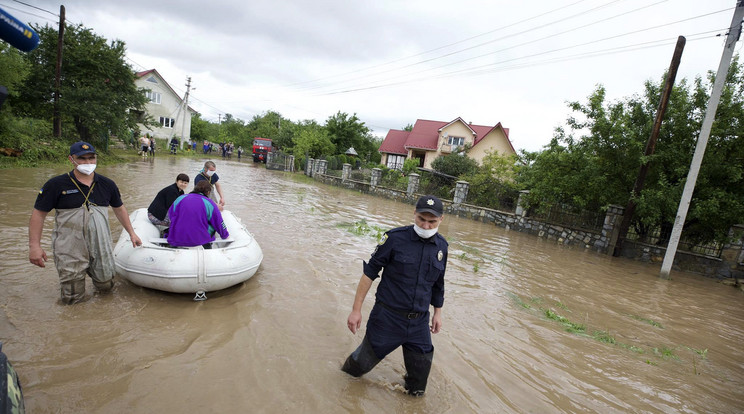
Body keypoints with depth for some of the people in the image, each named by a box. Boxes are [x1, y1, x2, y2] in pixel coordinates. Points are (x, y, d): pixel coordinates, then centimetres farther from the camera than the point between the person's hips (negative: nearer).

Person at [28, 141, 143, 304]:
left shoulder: (107, 184, 4)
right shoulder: (56, 185, -6)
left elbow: (119, 208, 15)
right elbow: (38, 213, -3)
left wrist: (132, 233, 15)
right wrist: (34, 245, -9)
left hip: (101, 246, 3)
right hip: (70, 250, -3)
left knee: (106, 286, 14)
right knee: (73, 299, 4)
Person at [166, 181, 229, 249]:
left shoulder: (180, 199, 6)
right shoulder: (210, 203, -3)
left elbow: (170, 215, 19)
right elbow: (219, 223, 3)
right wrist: (225, 235, 20)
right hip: (200, 241, -4)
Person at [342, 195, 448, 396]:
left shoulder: (441, 246, 0)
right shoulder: (395, 238, -14)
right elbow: (370, 272, -9)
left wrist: (437, 312, 20)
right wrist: (356, 309, -10)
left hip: (419, 322, 4)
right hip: (387, 317, -3)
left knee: (420, 371, 11)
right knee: (365, 361, 10)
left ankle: (415, 394, 44)